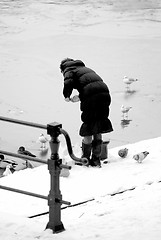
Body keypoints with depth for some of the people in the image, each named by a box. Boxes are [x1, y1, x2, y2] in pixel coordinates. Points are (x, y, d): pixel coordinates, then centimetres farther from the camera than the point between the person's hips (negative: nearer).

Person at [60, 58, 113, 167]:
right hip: (105, 94, 7)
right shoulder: (85, 69, 33)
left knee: (87, 131, 7)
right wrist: (80, 97, 33)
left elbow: (68, 83, -11)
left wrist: (66, 96, 7)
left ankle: (85, 159, 18)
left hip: (91, 98, -7)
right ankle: (96, 159, 21)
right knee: (98, 131, 16)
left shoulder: (69, 70, 11)